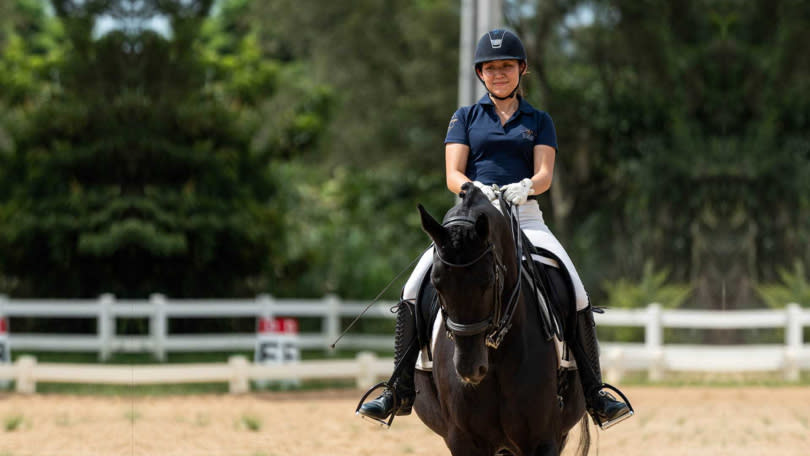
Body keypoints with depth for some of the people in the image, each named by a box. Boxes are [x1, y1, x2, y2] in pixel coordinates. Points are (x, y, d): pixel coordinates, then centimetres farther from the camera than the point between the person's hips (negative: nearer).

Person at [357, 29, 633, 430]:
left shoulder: (539, 122, 14)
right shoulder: (465, 118, 13)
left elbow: (545, 174, -1)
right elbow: (453, 175, 1)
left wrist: (527, 186, -26)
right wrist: (476, 188, -23)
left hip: (525, 217, 0)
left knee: (576, 294, -19)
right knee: (414, 290, -18)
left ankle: (595, 396, -9)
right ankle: (399, 392, -9)